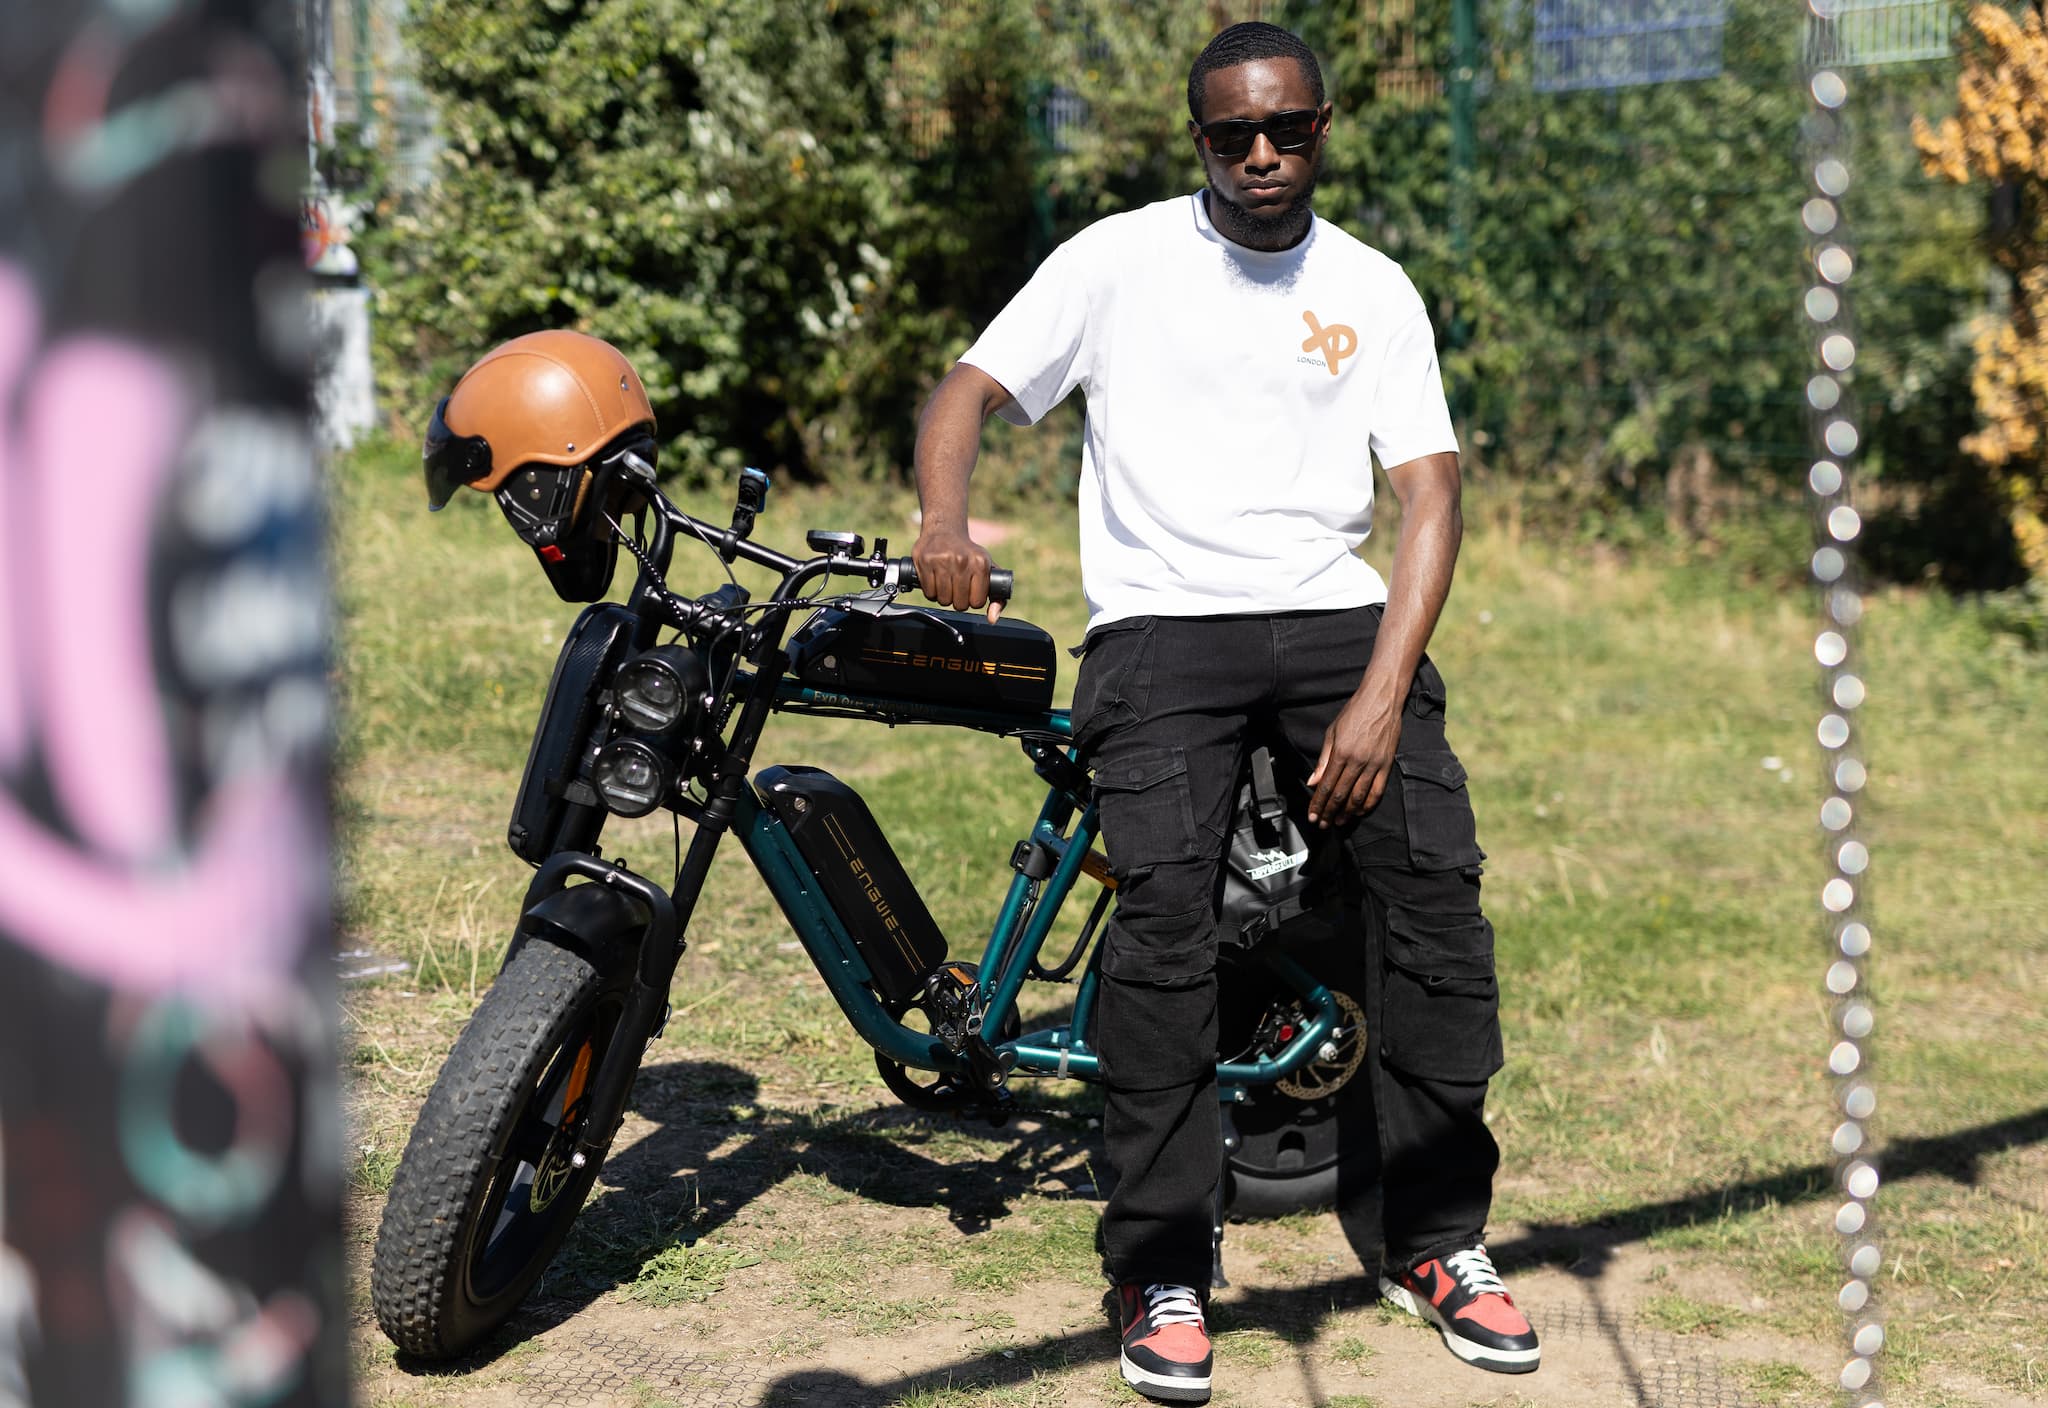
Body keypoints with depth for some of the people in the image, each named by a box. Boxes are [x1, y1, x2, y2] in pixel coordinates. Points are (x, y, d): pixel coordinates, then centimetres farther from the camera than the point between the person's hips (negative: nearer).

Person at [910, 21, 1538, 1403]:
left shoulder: (1375, 290, 10)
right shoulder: (1117, 259, 7)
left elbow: (1428, 496, 4)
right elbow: (970, 391, 4)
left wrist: (1380, 696, -10)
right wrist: (945, 525, -20)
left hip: (1335, 613, 2)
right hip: (1161, 623, -2)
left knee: (1436, 874, -17)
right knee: (1163, 903, -22)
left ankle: (1439, 1237, -2)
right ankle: (1163, 1271, -12)